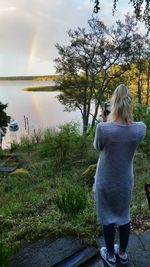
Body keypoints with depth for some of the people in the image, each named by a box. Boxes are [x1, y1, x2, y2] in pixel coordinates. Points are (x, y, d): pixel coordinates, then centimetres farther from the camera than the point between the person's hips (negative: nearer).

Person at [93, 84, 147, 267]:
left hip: (105, 182, -3)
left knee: (107, 218, 18)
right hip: (126, 181, 3)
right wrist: (116, 122, 3)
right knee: (124, 216, 24)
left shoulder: (103, 128, -28)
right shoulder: (141, 128, -17)